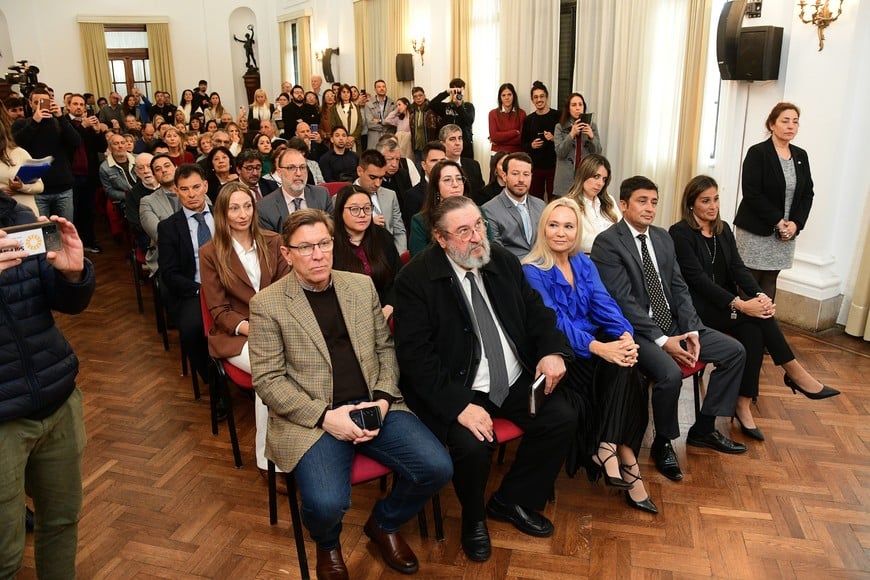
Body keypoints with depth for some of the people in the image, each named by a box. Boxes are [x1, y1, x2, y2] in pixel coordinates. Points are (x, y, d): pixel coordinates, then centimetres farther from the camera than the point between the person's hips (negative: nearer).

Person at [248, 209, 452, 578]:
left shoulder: (362, 285, 10)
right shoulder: (267, 304, -2)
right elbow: (267, 379, -5)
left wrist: (383, 399, -4)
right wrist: (325, 416, -15)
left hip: (373, 406, 4)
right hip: (312, 419, -3)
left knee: (436, 468, -14)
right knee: (326, 503, -28)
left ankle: (383, 523, 19)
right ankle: (328, 545, 14)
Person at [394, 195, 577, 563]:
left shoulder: (504, 261, 4)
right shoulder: (416, 279, -14)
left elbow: (535, 309, 12)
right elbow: (416, 355, -17)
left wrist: (553, 350, -9)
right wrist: (459, 405, -26)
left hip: (518, 380, 6)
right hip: (461, 389, -5)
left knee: (563, 419, -10)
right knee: (473, 446, -28)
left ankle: (512, 500, 14)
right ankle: (474, 519, 8)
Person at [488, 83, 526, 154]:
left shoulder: (521, 113, 0)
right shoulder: (493, 113, 1)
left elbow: (521, 139, -5)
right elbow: (494, 136, -8)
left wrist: (499, 140, -8)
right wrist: (515, 132, -9)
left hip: (516, 154, 0)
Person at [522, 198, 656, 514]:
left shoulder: (584, 263, 12)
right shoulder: (533, 271, -7)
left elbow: (604, 305, 1)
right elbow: (554, 323, -18)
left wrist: (625, 336, -20)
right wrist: (600, 348, -30)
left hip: (595, 344, 6)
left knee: (625, 369, -26)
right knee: (623, 379, -26)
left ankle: (607, 450, -20)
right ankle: (627, 463, -15)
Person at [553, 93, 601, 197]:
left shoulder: (592, 126, 9)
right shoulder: (560, 127, 4)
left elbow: (597, 153, 4)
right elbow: (560, 153, -6)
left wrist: (591, 137, -13)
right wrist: (571, 134, -18)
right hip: (565, 179, -1)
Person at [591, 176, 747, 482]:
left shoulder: (663, 237, 12)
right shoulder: (607, 242, -12)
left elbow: (679, 288, 10)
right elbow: (623, 301, -18)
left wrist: (692, 330, -5)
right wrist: (662, 341, -21)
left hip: (674, 324, 8)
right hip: (636, 331, -8)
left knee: (734, 351, 2)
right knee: (670, 373, -31)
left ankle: (703, 429, 16)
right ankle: (663, 444, -2)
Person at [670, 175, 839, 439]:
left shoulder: (723, 229, 12)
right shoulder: (680, 233, -9)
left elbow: (738, 268, 3)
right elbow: (698, 278, -18)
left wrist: (759, 295, -18)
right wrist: (739, 304, -26)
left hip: (725, 303, 6)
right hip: (697, 308, -6)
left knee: (753, 331, -24)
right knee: (756, 316, -25)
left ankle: (743, 406, -19)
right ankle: (794, 373, -9)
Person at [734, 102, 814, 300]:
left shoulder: (801, 156, 10)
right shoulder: (757, 153, -7)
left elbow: (807, 194, 10)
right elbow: (752, 194, -14)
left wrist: (796, 223, -6)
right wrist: (778, 221, -15)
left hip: (786, 232, 5)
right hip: (755, 231, -5)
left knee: (770, 280, 8)